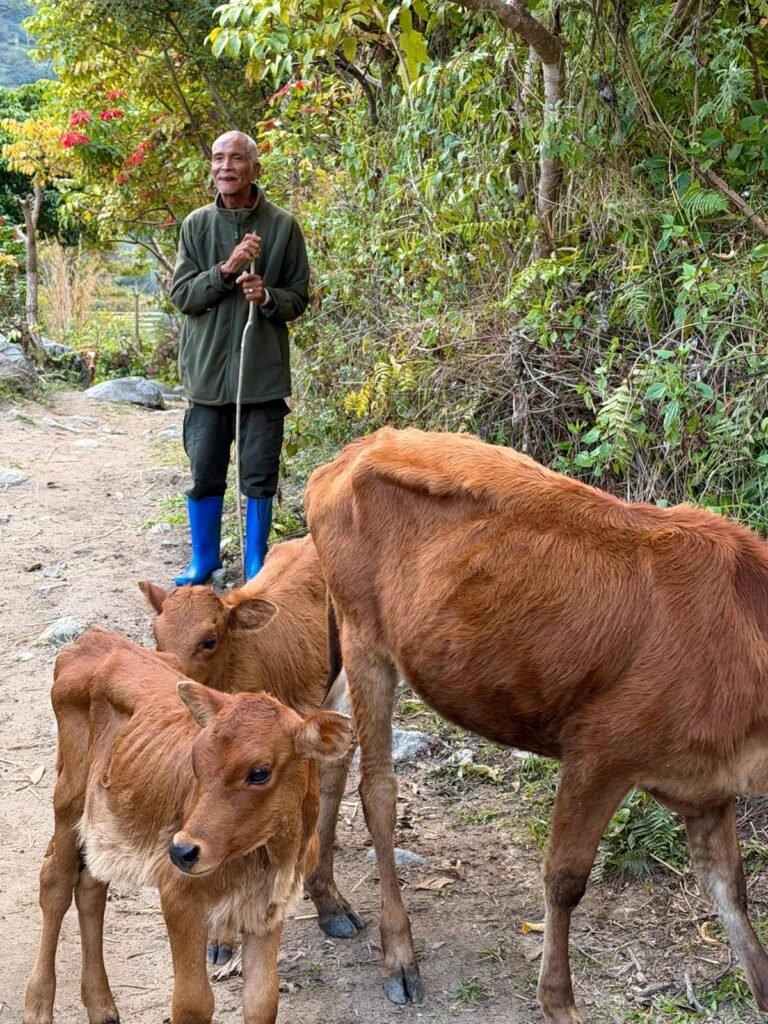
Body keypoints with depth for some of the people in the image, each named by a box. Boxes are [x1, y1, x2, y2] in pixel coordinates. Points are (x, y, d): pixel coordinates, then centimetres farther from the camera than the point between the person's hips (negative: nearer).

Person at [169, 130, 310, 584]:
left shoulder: (283, 226, -1)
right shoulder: (197, 224, 3)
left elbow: (299, 297, 4)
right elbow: (181, 294, -2)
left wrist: (267, 296, -17)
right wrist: (225, 269, -16)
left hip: (263, 371, -1)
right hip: (208, 369, 1)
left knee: (260, 476, 5)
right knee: (204, 473, 9)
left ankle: (256, 564, 20)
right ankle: (204, 559, 25)